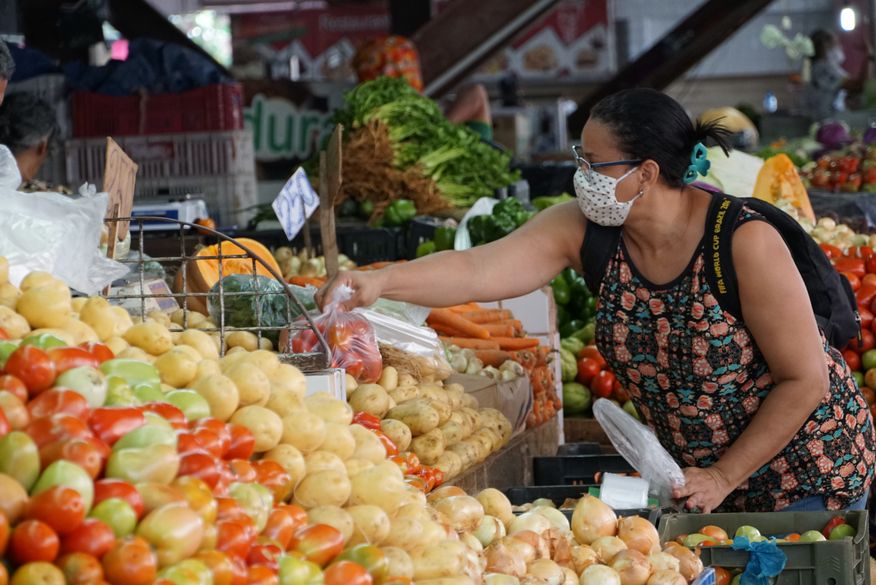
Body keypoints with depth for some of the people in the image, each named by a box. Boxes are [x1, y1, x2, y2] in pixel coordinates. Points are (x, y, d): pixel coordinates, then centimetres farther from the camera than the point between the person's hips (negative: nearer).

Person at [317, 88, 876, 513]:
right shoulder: (581, 231, -13)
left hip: (807, 473, -5)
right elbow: (478, 271, -26)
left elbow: (805, 380, -20)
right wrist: (377, 282, -43)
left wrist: (723, 478, -19)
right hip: (704, 472, 5)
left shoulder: (745, 241, -27)